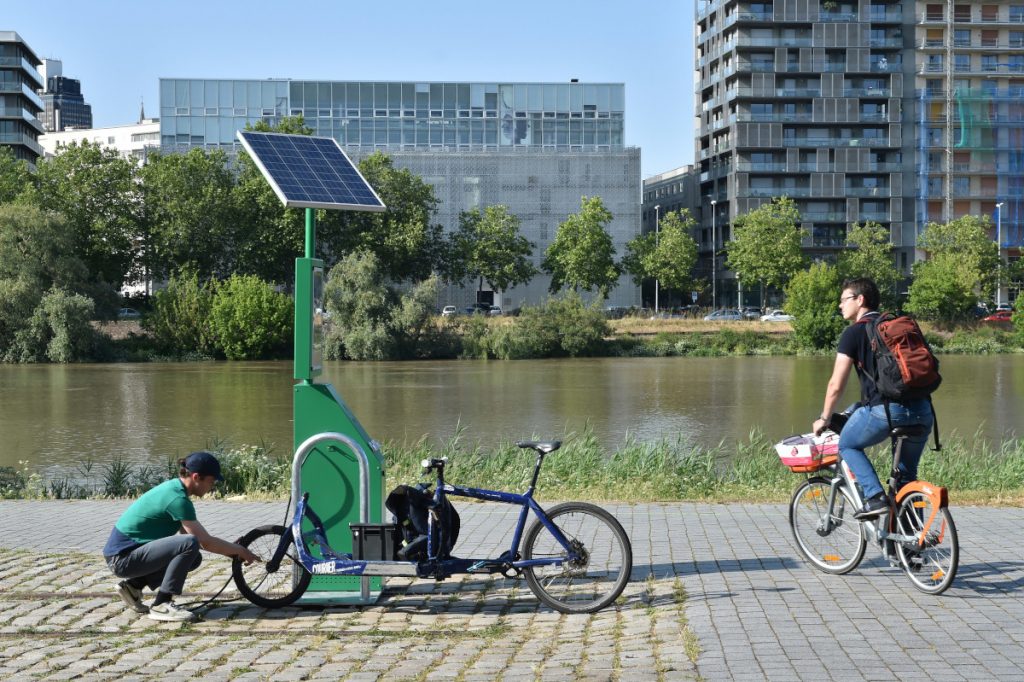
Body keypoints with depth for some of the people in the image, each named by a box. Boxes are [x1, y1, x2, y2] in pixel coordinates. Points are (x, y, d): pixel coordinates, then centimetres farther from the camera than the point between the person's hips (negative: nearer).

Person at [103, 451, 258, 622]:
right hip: (123, 558, -10)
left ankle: (133, 585, 11)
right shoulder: (177, 499, -20)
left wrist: (232, 551, 10)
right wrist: (240, 551, -3)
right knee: (189, 544, -24)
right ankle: (161, 604, -14)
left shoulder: (173, 488, 9)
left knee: (193, 558, 11)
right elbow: (206, 542, -16)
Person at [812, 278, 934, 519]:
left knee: (847, 445, 19)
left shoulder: (854, 332, 5)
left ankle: (875, 497, 1)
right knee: (908, 474, 22)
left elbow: (836, 385, 3)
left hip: (886, 408, -6)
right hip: (922, 411, 6)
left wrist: (824, 419, 18)